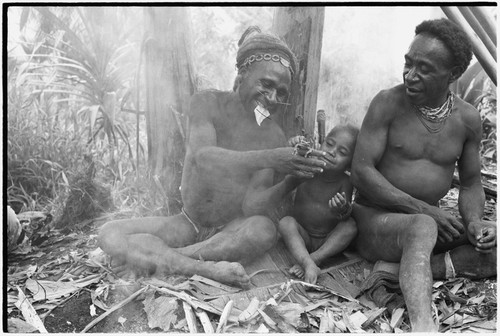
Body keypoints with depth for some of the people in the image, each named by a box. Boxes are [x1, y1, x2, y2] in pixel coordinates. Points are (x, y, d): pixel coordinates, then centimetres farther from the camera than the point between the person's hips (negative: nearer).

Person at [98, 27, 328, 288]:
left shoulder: (274, 138, -8)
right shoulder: (207, 103, -7)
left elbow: (253, 206, -16)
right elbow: (203, 158, -27)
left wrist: (293, 181, -34)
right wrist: (268, 158, -40)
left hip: (232, 230, -1)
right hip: (188, 224, 2)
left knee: (264, 230, -35)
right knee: (109, 234, -16)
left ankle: (163, 260, -24)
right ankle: (207, 269, -34)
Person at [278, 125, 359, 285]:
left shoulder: (345, 182, -9)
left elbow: (346, 217, -17)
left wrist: (343, 209, -42)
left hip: (329, 240, 0)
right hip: (302, 237, 0)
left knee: (350, 225, -24)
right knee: (285, 222, -26)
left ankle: (316, 258, -28)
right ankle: (309, 265, -40)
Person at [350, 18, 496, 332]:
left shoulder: (468, 119, 1)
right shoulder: (388, 103, -11)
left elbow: (471, 184, 10)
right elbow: (361, 171, -16)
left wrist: (474, 222, -12)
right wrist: (423, 209, -18)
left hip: (431, 218, 5)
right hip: (375, 217, -5)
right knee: (422, 228, -37)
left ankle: (406, 271, -22)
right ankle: (423, 323, -45)